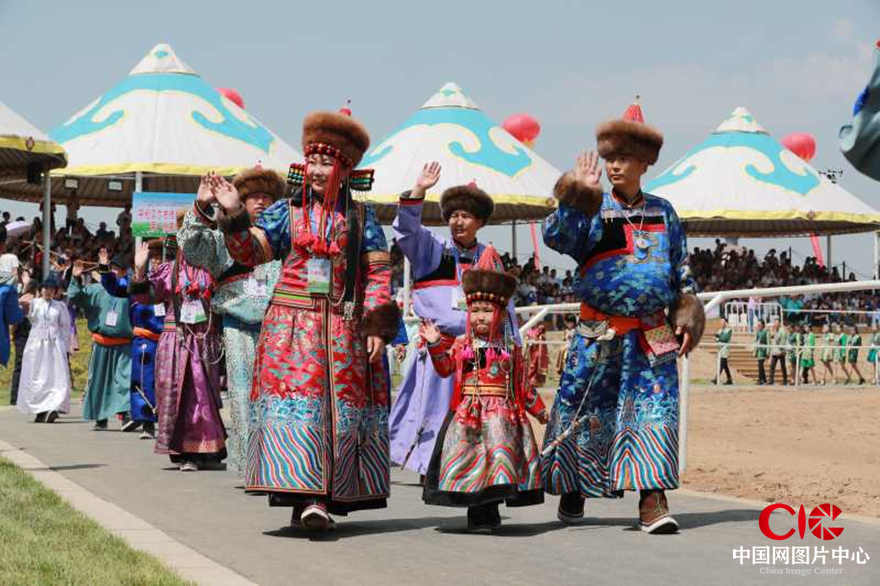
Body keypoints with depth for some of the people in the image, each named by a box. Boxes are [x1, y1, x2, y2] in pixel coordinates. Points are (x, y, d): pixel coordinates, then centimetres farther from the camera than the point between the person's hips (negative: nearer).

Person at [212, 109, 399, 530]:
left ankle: (325, 498, 5)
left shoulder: (361, 217, 8)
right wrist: (234, 215, -14)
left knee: (341, 408, 0)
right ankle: (303, 495, -12)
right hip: (292, 324, -1)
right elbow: (249, 252, 1)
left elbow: (378, 273, 5)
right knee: (295, 402, -10)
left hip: (344, 329, 1)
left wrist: (377, 326, -3)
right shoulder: (287, 211, 8)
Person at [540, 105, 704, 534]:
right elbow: (556, 237, -15)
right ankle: (572, 489, 22)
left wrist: (685, 315, 10)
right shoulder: (594, 210, 3)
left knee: (654, 410, -9)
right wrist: (575, 199, -26)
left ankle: (652, 501, -11)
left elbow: (681, 270, 19)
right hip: (599, 333, -1)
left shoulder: (663, 213, 12)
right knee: (585, 407, 4)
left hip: (653, 335, 1)